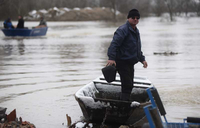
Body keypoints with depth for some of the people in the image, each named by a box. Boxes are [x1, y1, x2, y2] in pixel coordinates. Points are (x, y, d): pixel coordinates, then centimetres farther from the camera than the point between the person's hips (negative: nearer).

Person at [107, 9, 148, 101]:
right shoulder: (123, 30, -13)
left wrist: (142, 59, 22)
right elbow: (114, 44, -24)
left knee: (129, 85, 14)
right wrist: (111, 58, -35)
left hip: (130, 63, 10)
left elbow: (137, 48, 29)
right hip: (122, 62, -10)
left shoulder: (136, 31, 18)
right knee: (127, 85, -16)